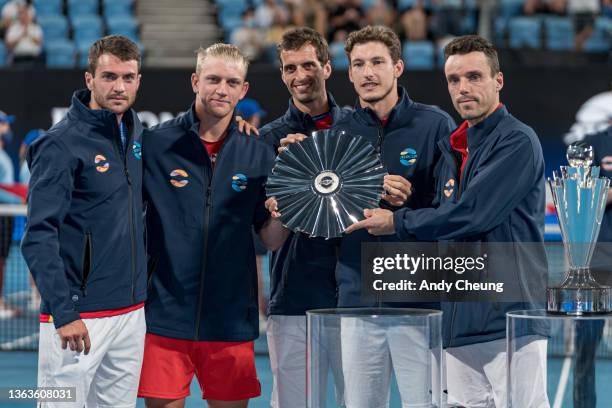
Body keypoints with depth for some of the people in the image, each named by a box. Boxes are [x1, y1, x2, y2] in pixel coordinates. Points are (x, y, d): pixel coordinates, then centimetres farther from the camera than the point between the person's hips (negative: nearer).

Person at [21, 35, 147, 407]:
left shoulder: (136, 132, 10)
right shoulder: (62, 144, -11)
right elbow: (40, 237, -16)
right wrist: (64, 313, -22)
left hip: (133, 312, 7)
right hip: (81, 317, -7)